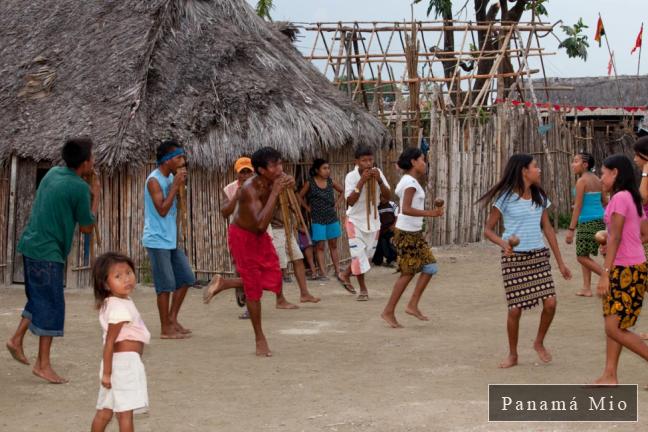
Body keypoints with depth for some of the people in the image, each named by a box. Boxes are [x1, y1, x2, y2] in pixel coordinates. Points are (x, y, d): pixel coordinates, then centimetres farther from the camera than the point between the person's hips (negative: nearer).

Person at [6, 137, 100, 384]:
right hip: (47, 252, -8)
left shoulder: (53, 173, 9)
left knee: (40, 298, 23)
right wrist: (95, 196, 4)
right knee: (52, 306, -2)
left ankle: (17, 339, 24)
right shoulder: (80, 188, -14)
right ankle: (43, 365, 1)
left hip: (31, 245, 8)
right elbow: (86, 227, -6)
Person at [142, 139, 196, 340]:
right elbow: (162, 209, -22)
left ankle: (172, 318, 20)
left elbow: (177, 206, 14)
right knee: (166, 284, -5)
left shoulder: (171, 177, 10)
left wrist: (181, 185, 0)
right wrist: (176, 185, -20)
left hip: (171, 240, 9)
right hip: (157, 241, -9)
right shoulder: (154, 180, -15)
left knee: (186, 278, 10)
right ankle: (166, 329, 4)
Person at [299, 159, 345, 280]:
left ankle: (337, 270, 13)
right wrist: (308, 208, -4)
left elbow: (342, 191, 16)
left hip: (332, 218, 4)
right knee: (320, 246, -1)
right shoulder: (310, 183, -7)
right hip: (317, 219, -4)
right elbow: (300, 197, -1)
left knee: (333, 245, 9)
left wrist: (337, 204, 5)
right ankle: (322, 272, -1)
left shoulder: (330, 182, 3)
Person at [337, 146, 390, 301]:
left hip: (373, 220, 4)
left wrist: (379, 180, -26)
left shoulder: (377, 173, -8)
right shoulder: (351, 176, -17)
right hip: (355, 220, -4)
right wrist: (362, 181, -33)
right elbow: (350, 201, -25)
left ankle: (345, 274, 33)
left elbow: (387, 196, -10)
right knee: (359, 254, -8)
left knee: (368, 254, 11)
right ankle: (363, 289, 5)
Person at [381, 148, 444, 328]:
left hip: (414, 233, 10)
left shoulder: (409, 181, 14)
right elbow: (406, 209, -26)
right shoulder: (410, 182, -17)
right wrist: (430, 213, -29)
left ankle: (413, 305, 6)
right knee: (408, 273, -4)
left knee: (430, 267, 5)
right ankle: (389, 311, 4)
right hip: (407, 234, -10)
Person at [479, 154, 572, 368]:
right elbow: (488, 229, -4)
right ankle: (513, 354, 16)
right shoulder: (506, 198, -6)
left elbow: (548, 229, 13)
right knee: (515, 309, -4)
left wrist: (561, 262, 12)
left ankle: (539, 343, 16)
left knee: (550, 303, -9)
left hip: (539, 256, 4)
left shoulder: (539, 197, 9)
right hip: (514, 258, -4)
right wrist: (503, 243, -24)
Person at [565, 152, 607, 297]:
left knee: (582, 257, -1)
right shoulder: (597, 180, 11)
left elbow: (577, 207, -15)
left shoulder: (582, 181, -12)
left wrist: (571, 229, -15)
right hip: (600, 220, 8)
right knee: (584, 255, 17)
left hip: (587, 222, -8)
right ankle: (587, 288, 15)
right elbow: (606, 202, 15)